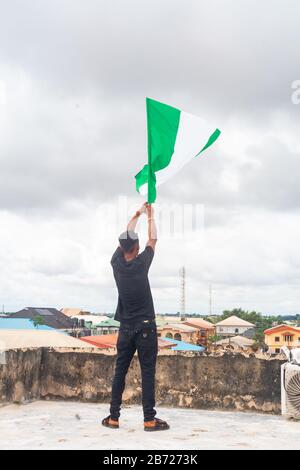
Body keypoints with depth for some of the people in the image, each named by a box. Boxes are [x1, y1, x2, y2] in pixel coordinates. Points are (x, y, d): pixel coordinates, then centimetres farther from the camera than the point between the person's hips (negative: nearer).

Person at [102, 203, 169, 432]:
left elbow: (124, 238, 16)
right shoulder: (141, 263, -10)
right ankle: (149, 419, 0)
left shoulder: (116, 263, 0)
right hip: (145, 327, -4)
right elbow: (153, 239, 6)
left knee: (120, 372, 8)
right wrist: (150, 216, 19)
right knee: (148, 373, -2)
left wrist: (137, 215, 26)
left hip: (125, 328, 4)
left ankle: (113, 417, 12)